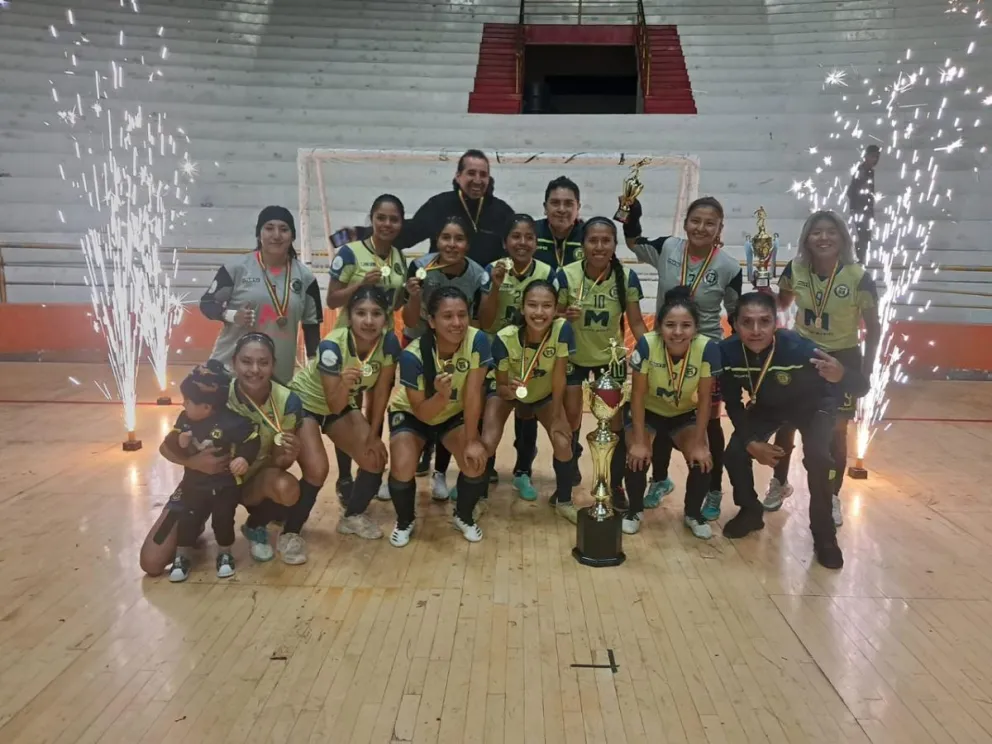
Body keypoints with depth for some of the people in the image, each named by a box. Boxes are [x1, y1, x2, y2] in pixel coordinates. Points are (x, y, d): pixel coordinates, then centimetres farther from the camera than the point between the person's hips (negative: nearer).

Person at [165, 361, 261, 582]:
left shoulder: (231, 422, -24)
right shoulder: (185, 419, -6)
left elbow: (252, 441, -18)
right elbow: (170, 441, 2)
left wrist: (244, 458, -32)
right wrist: (179, 442, -19)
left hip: (225, 485, -4)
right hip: (194, 483, 4)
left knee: (223, 520, 5)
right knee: (187, 519, 7)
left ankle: (225, 554, 28)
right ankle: (183, 556, 26)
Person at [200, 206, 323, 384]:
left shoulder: (304, 276, 4)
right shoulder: (237, 267, -4)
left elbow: (312, 324, 10)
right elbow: (207, 303, 2)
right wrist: (233, 315, -18)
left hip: (280, 376, 2)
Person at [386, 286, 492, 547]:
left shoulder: (477, 340, -28)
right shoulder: (412, 355, -33)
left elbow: (473, 394, -22)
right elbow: (422, 412, -26)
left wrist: (472, 441, -21)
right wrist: (442, 395, -47)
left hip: (454, 415, 2)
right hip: (411, 414, -2)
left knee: (476, 462, -21)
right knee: (402, 468, -25)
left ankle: (464, 517, 12)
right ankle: (405, 522, 8)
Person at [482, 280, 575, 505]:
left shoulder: (562, 330, -32)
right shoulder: (505, 338, -33)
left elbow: (559, 379, -21)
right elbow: (501, 388, -21)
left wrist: (557, 417, -14)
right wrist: (510, 390, -44)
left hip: (545, 395, 1)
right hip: (508, 392, -1)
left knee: (563, 442, -17)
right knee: (487, 442, -20)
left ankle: (564, 500, 10)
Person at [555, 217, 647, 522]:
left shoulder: (627, 278, -17)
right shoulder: (567, 275, -20)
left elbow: (636, 322, -10)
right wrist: (565, 316, -32)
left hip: (610, 357, 1)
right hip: (573, 357, -1)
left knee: (616, 422, 5)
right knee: (570, 419, 4)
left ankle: (616, 491, 23)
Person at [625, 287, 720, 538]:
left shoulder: (708, 348, -29)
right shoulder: (646, 344, -32)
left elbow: (704, 399, -17)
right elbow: (638, 395, -21)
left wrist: (698, 443, -15)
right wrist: (639, 441, -20)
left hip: (685, 414, 1)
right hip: (647, 412, -1)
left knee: (702, 460, -16)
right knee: (638, 457, -21)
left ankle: (693, 514, 15)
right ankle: (635, 511, 10)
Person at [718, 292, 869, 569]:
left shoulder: (798, 347, -41)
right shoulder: (728, 351, -32)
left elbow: (861, 388, -40)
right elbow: (733, 403, -14)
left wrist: (841, 376, -62)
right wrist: (751, 442, -22)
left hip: (813, 406, -3)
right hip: (766, 407, 3)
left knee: (817, 458, -24)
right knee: (735, 454, -12)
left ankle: (824, 533, -1)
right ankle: (750, 512, 18)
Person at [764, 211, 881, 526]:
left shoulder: (859, 277, -19)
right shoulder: (795, 269, -11)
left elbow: (873, 328, -10)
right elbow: (781, 303, 9)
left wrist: (865, 373, -12)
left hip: (842, 359, -3)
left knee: (836, 431, 2)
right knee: (785, 423, 8)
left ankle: (833, 498, 21)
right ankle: (779, 485, 31)